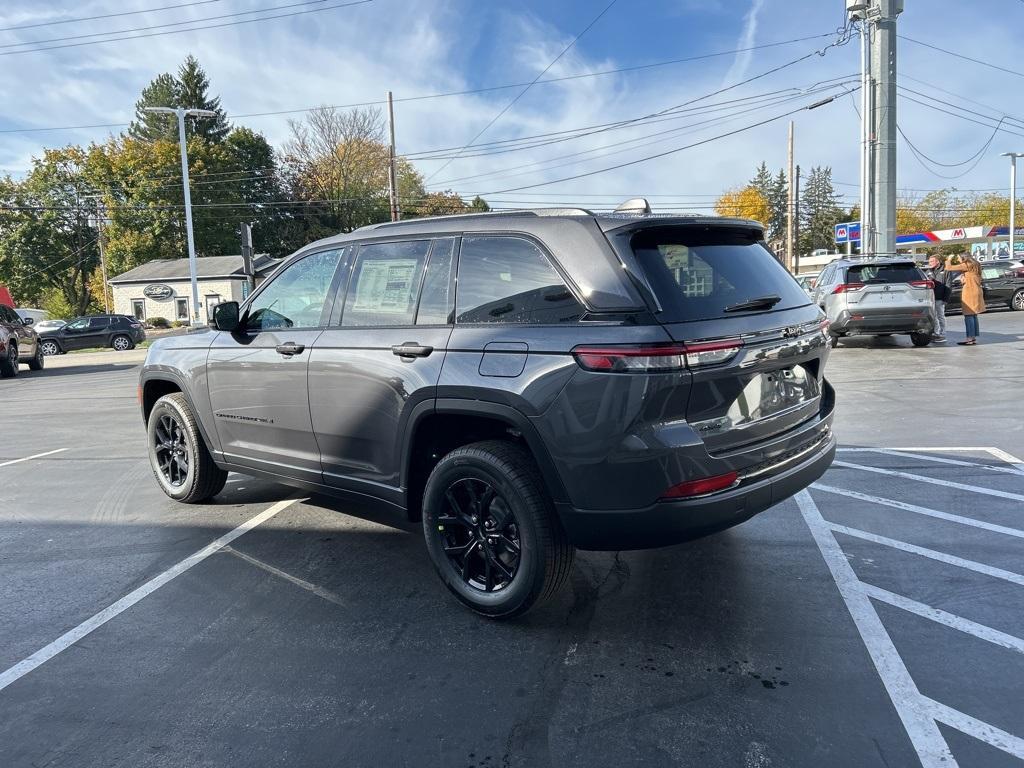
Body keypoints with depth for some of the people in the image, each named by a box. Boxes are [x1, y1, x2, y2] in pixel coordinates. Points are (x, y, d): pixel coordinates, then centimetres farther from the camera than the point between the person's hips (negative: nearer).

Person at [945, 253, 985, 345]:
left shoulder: (967, 265, -9)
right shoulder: (975, 265, 17)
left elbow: (949, 268, -12)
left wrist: (949, 260, 2)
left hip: (969, 293, -9)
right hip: (976, 292, 9)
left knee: (969, 316, -9)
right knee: (973, 316, 11)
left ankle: (970, 338, -12)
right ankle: (974, 337, 14)